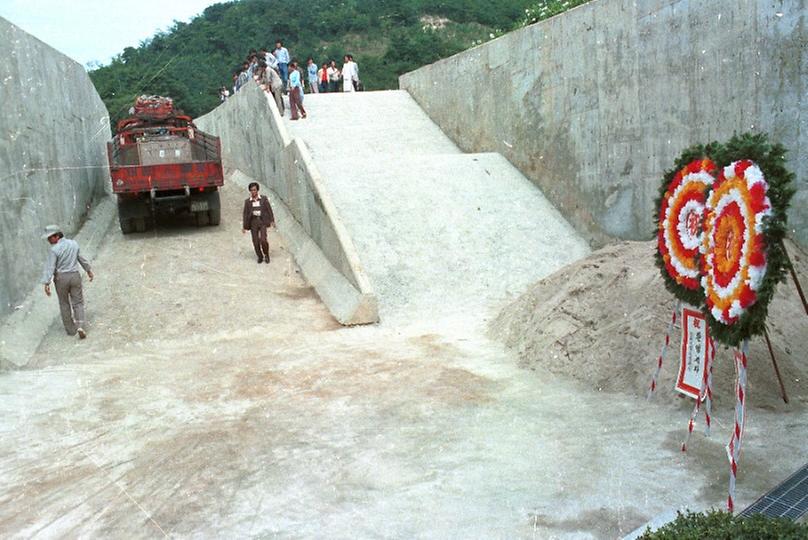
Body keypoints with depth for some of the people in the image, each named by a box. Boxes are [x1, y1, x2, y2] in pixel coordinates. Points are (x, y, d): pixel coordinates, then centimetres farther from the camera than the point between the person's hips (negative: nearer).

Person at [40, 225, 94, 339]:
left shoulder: (54, 250, -14)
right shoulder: (74, 243, 1)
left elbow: (50, 267, -16)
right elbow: (82, 259, 12)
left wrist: (46, 283, -15)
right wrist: (89, 270, 25)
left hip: (61, 278, -3)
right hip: (75, 276, 3)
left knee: (64, 304, 13)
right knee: (78, 303, 7)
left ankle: (71, 329, 19)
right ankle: (81, 325, -13)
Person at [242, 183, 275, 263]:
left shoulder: (264, 198, 1)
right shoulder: (247, 201, 4)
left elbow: (269, 209, 1)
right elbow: (245, 214, 6)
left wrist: (272, 220, -9)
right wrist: (244, 227, 3)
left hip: (262, 221, -2)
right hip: (253, 222, 2)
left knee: (263, 240, -15)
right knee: (256, 242, 0)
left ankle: (266, 255, 10)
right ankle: (260, 257, 22)